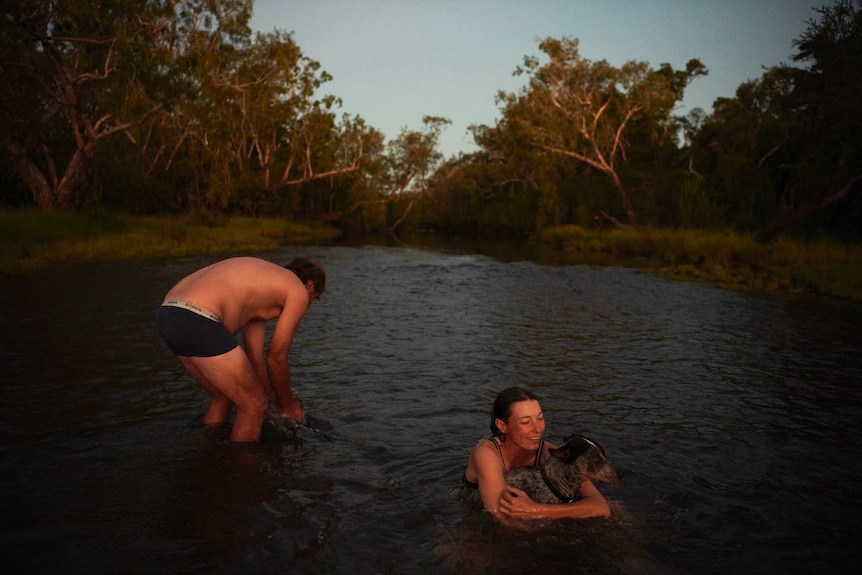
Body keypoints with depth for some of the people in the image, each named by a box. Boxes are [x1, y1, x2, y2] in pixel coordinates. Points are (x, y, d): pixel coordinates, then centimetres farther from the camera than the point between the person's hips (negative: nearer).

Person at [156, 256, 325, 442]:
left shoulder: (261, 280, 31)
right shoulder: (299, 292, 7)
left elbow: (255, 358, 32)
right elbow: (276, 358, 9)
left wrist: (274, 400, 40)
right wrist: (287, 405, 24)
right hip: (196, 321, -10)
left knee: (222, 397, 29)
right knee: (253, 405, 5)